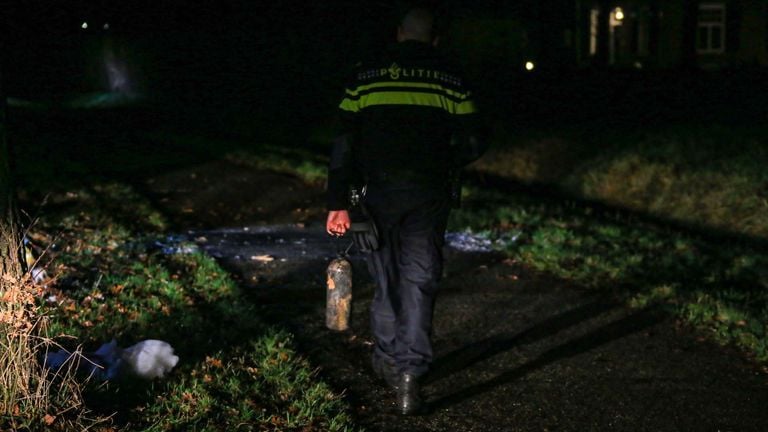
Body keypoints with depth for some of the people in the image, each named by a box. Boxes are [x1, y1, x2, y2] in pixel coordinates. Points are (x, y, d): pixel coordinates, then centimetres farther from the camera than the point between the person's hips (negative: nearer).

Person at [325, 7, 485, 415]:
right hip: (428, 197, -1)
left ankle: (387, 359, 30)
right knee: (418, 282, 2)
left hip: (378, 194, 1)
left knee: (386, 278, 17)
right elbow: (471, 144, -1)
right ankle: (409, 373, -8)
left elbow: (344, 143, 0)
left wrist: (337, 203, 0)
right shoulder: (448, 78, 2)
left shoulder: (366, 75, 4)